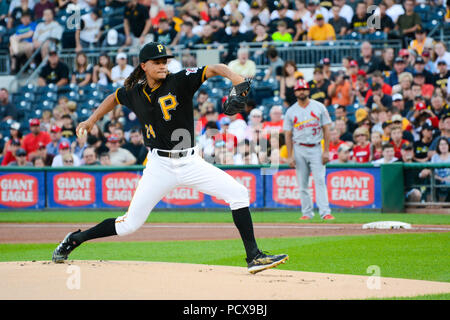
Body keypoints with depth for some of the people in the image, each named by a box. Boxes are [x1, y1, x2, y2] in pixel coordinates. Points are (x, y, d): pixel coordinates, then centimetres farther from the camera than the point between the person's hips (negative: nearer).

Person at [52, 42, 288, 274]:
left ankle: (254, 257, -10)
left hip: (190, 162, 0)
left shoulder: (180, 81, -7)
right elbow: (115, 98, 25)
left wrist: (232, 76, -39)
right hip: (160, 166, 0)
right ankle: (75, 239, 19)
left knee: (238, 193, -15)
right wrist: (91, 120, 22)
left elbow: (214, 69, -19)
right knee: (130, 224, -2)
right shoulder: (134, 92, 2)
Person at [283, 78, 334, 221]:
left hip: (316, 149, -2)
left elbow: (326, 129, 2)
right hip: (299, 149, 2)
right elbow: (288, 135, 7)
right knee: (303, 184, 2)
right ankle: (307, 213, 9)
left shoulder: (319, 107, 4)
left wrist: (326, 151, -6)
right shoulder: (291, 111, 7)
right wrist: (289, 156, -1)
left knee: (320, 181, -11)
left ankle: (325, 212, -16)